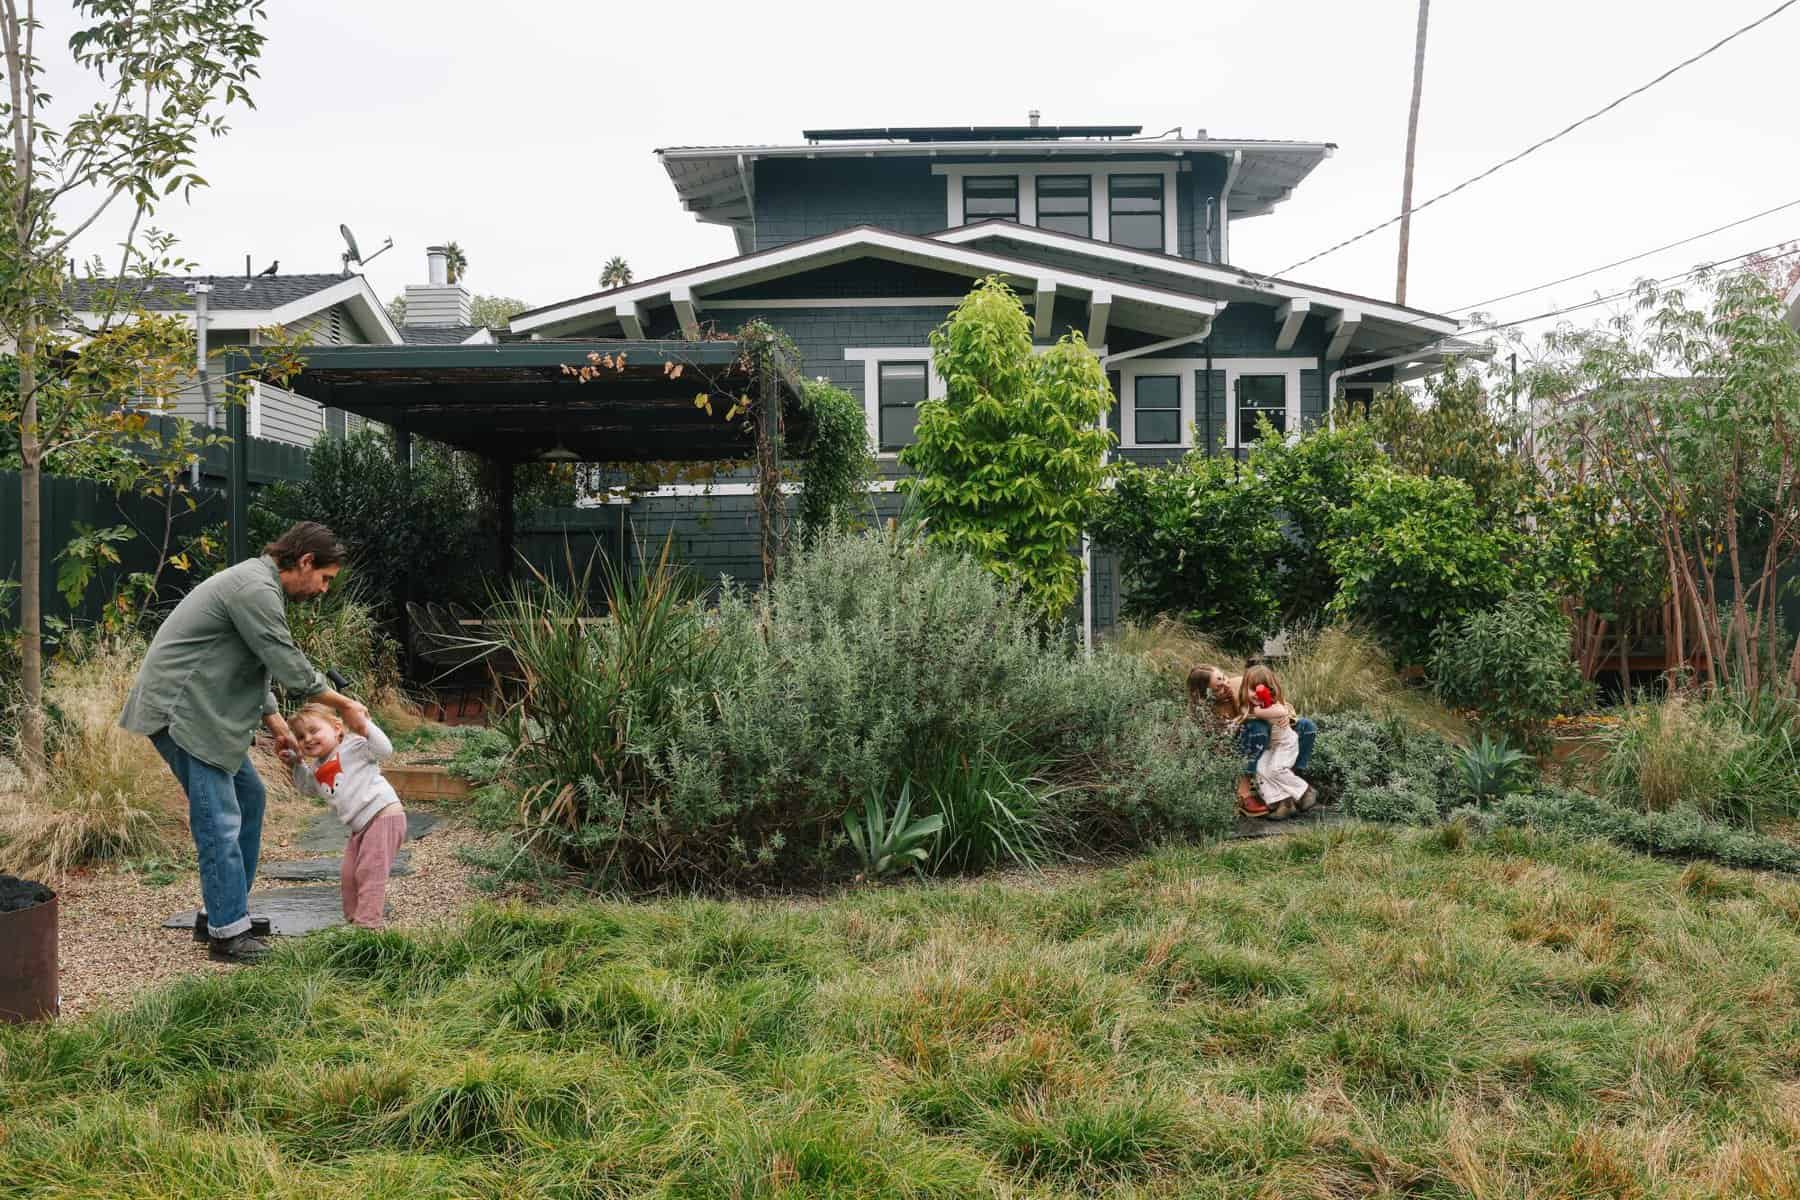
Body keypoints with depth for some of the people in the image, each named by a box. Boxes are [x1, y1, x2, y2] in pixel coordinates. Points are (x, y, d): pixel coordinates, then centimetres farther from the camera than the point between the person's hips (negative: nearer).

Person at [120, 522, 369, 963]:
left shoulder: (257, 584, 16)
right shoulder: (257, 589, -18)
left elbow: (259, 668, 21)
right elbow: (290, 667, -18)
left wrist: (277, 726, 14)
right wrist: (344, 704, -5)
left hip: (202, 708, 11)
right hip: (181, 710, -11)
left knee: (248, 796, 15)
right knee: (219, 819, -10)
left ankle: (230, 909, 22)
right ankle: (228, 933, -5)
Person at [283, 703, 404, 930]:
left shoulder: (353, 746, -9)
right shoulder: (317, 769, 16)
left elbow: (384, 749, -20)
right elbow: (307, 788, 33)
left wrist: (365, 727, -30)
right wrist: (297, 763, 21)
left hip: (384, 815, -9)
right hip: (360, 826, 9)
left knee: (369, 871, -10)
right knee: (348, 875, 15)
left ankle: (368, 922, -8)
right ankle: (353, 918, 28)